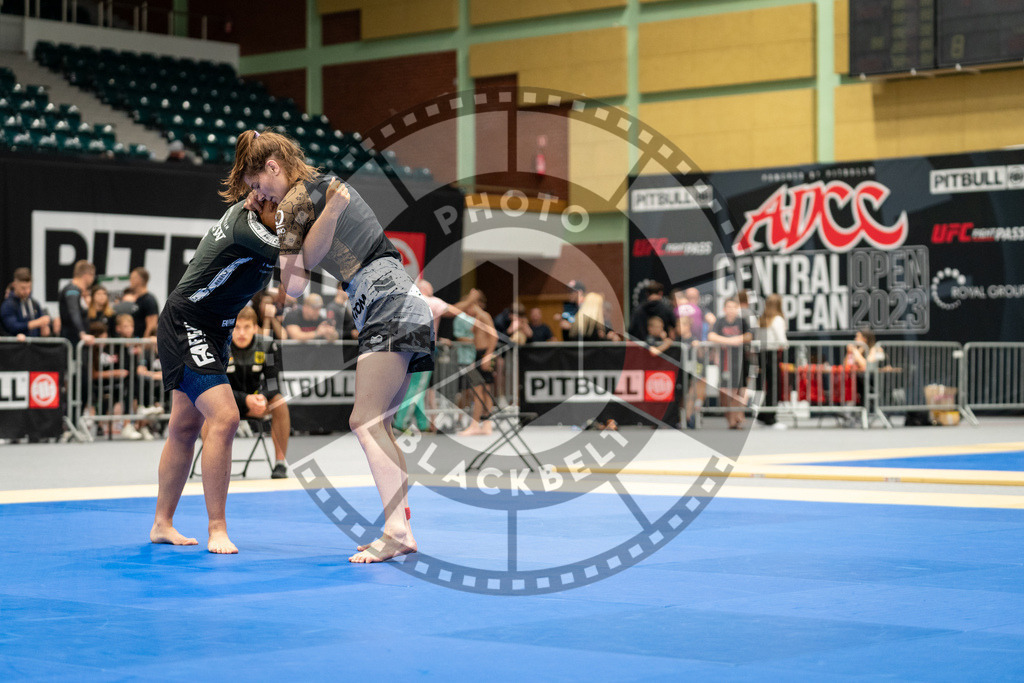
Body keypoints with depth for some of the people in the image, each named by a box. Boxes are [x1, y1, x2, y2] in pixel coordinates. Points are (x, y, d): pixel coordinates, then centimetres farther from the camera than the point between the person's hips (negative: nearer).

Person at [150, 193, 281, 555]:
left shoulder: (249, 213, 3)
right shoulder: (244, 223, -24)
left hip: (213, 331, 10)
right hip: (187, 326, -10)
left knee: (186, 427, 15)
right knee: (224, 417, -20)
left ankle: (162, 524, 24)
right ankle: (217, 531, -16)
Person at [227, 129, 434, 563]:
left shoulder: (295, 201, -4)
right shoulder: (331, 185, 23)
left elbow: (295, 286, -2)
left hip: (385, 302, -10)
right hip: (406, 301, 10)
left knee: (365, 421, -15)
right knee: (377, 427, 9)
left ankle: (398, 531, -24)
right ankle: (399, 528, 6)